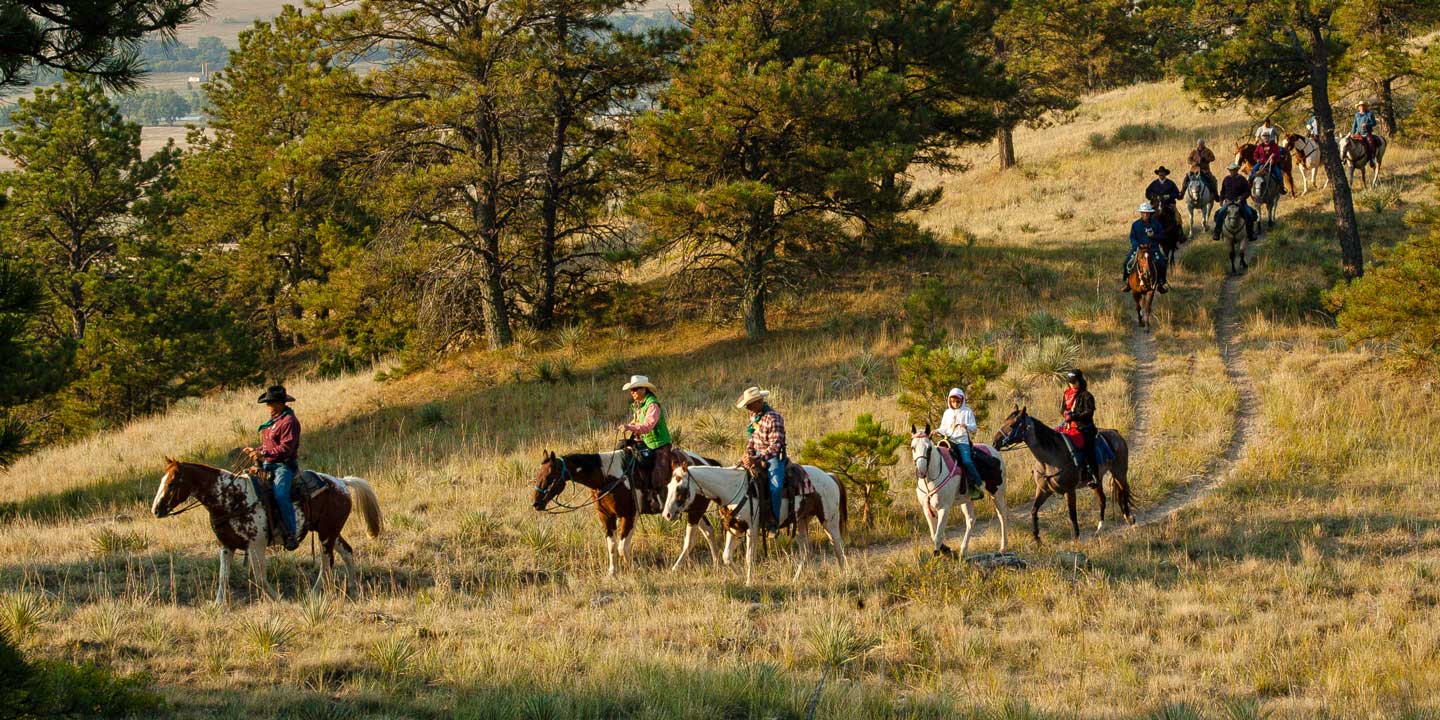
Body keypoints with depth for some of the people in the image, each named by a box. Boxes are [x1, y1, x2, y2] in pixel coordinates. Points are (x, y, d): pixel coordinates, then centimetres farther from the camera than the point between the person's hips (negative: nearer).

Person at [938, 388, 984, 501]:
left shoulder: (967, 412, 6)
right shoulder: (947, 413, 17)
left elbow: (974, 428, 2)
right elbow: (943, 428, 20)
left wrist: (966, 427, -20)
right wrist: (938, 431, -2)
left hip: (963, 441, -4)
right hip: (949, 441, 4)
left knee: (967, 461, -25)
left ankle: (979, 485, -19)